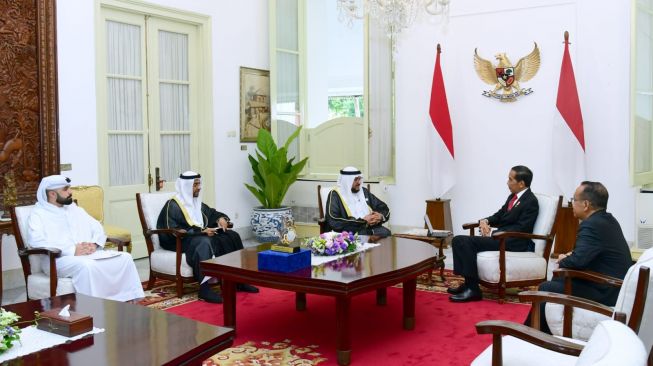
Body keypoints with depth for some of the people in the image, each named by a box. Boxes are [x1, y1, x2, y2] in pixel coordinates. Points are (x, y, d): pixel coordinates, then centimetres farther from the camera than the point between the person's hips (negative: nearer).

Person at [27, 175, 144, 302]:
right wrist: (72, 251, -21)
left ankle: (130, 299, -12)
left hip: (90, 254, 6)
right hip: (60, 258, -6)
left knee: (125, 258, -12)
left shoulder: (75, 209, 22)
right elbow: (36, 241, -16)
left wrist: (94, 243, -5)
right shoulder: (38, 214, 2)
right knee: (86, 265, -38)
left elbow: (97, 228, 20)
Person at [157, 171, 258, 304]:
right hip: (180, 241, -8)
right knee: (204, 243, -39)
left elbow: (212, 213, 26)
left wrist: (221, 218, 0)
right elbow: (173, 232, -21)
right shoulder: (173, 206, -10)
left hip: (203, 236, 8)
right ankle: (205, 288, -46)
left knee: (231, 236, -9)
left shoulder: (197, 202, 14)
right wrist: (201, 231, -26)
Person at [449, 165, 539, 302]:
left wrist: (493, 233, -19)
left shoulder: (531, 201, -11)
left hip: (514, 242, -9)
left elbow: (520, 229, -19)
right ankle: (468, 283, -3)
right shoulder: (513, 197, 16)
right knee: (459, 240, -5)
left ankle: (473, 289, -20)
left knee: (465, 242, -24)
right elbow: (499, 215, 22)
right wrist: (485, 221, 0)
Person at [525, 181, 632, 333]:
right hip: (615, 286, 10)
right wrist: (571, 256, 5)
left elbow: (578, 260, -30)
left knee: (545, 289, -1)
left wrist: (562, 260, -8)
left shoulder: (592, 225, -22)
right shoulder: (608, 220, 9)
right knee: (558, 279, 21)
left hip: (605, 293, -10)